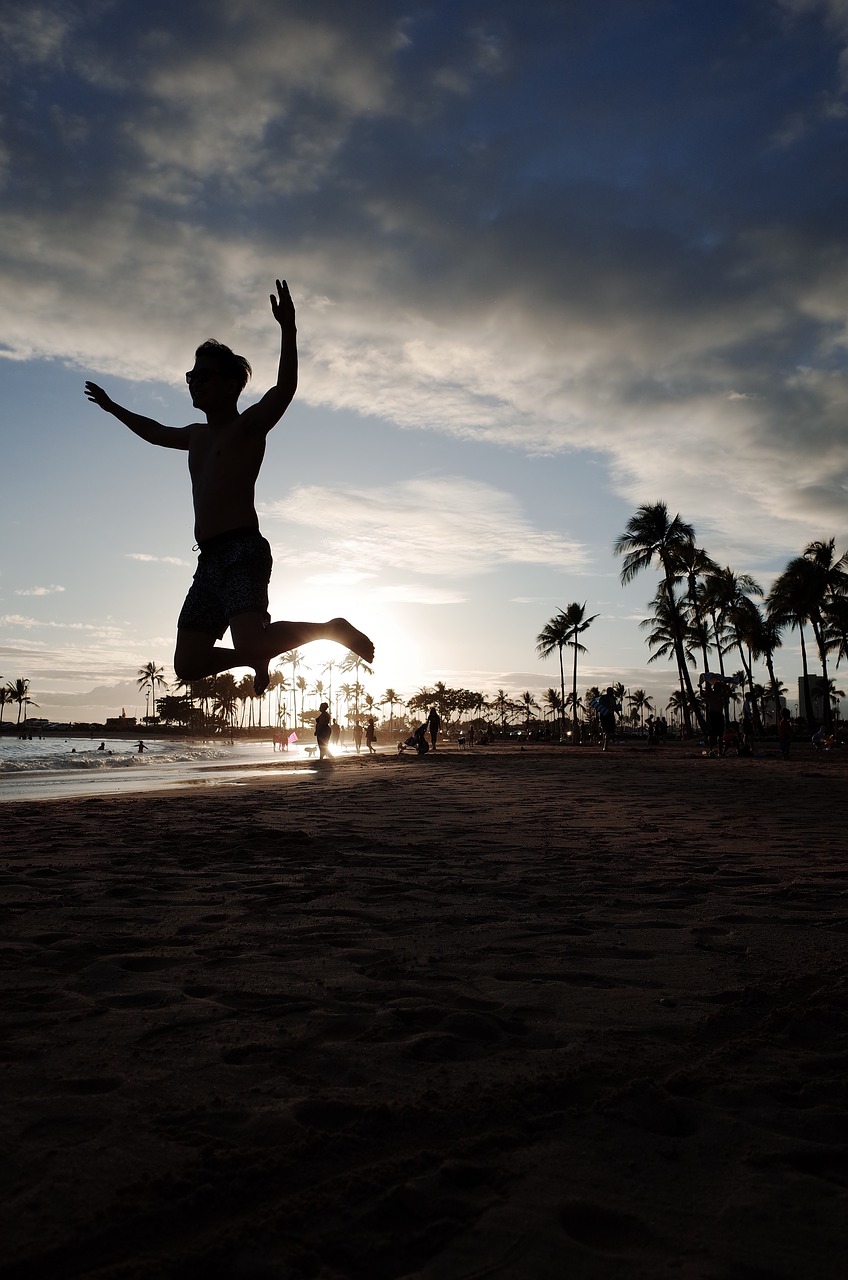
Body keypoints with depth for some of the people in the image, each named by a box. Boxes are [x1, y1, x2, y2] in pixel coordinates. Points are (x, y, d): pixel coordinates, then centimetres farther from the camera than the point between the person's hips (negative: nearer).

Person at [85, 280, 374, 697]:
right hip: (209, 560, 8)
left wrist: (288, 330, -30)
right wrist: (111, 407, 57)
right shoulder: (197, 436, 25)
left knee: (252, 644, -29)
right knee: (187, 664, 2)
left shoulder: (249, 425, 2)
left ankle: (333, 628, -5)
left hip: (243, 551, -8)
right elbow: (154, 432, 46)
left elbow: (285, 389, -17)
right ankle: (258, 658, 26)